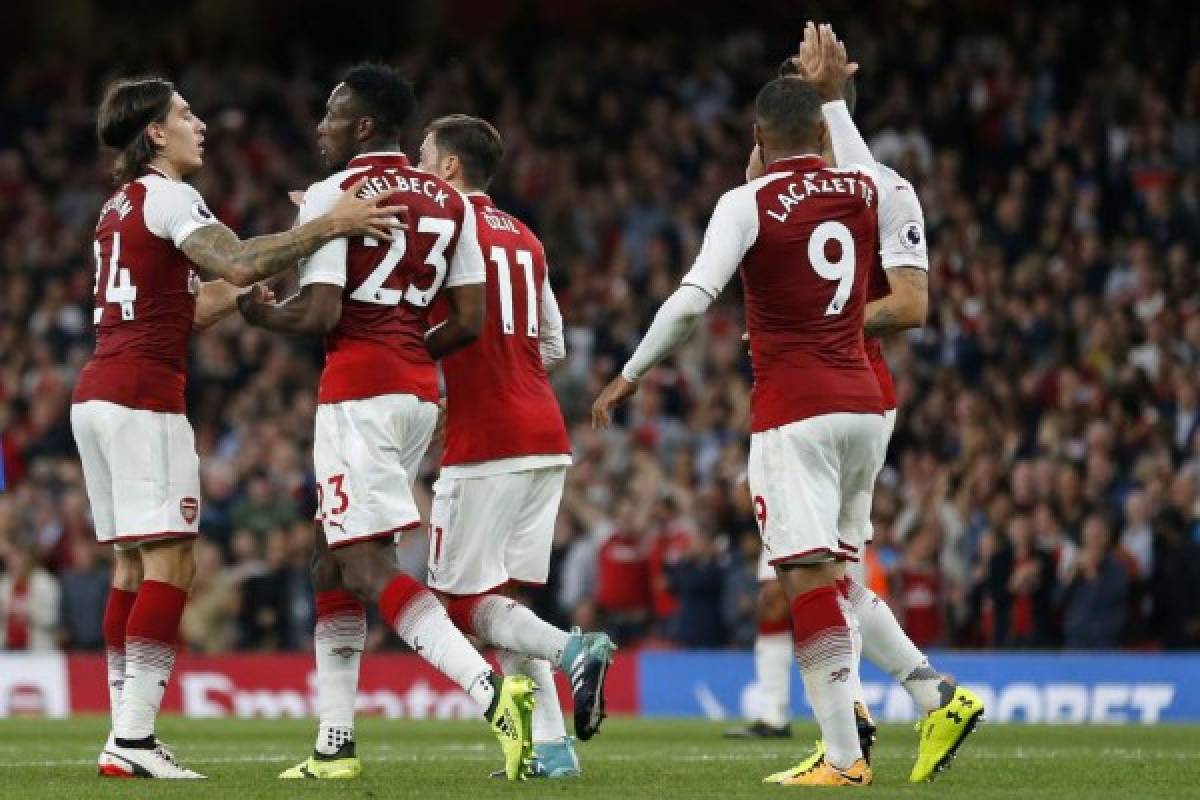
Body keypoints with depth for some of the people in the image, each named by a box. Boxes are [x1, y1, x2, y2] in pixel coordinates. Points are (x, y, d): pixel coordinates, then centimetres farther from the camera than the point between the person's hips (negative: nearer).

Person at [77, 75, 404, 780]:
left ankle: (127, 730, 7)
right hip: (143, 396, -10)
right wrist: (327, 227, -26)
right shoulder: (166, 196, -7)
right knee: (170, 560, -10)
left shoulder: (120, 207, 22)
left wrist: (250, 280, 20)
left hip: (97, 393, 10)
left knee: (135, 564, 9)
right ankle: (133, 738, -16)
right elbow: (236, 264, -24)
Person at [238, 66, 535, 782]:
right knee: (335, 561, 16)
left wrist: (263, 315, 7)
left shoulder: (332, 195, -6)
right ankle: (335, 743, 15)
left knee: (367, 566, -11)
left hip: (358, 385, -8)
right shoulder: (449, 202, 13)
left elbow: (320, 315, -12)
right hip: (420, 391, 8)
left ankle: (495, 692, -29)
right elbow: (471, 321, 10)